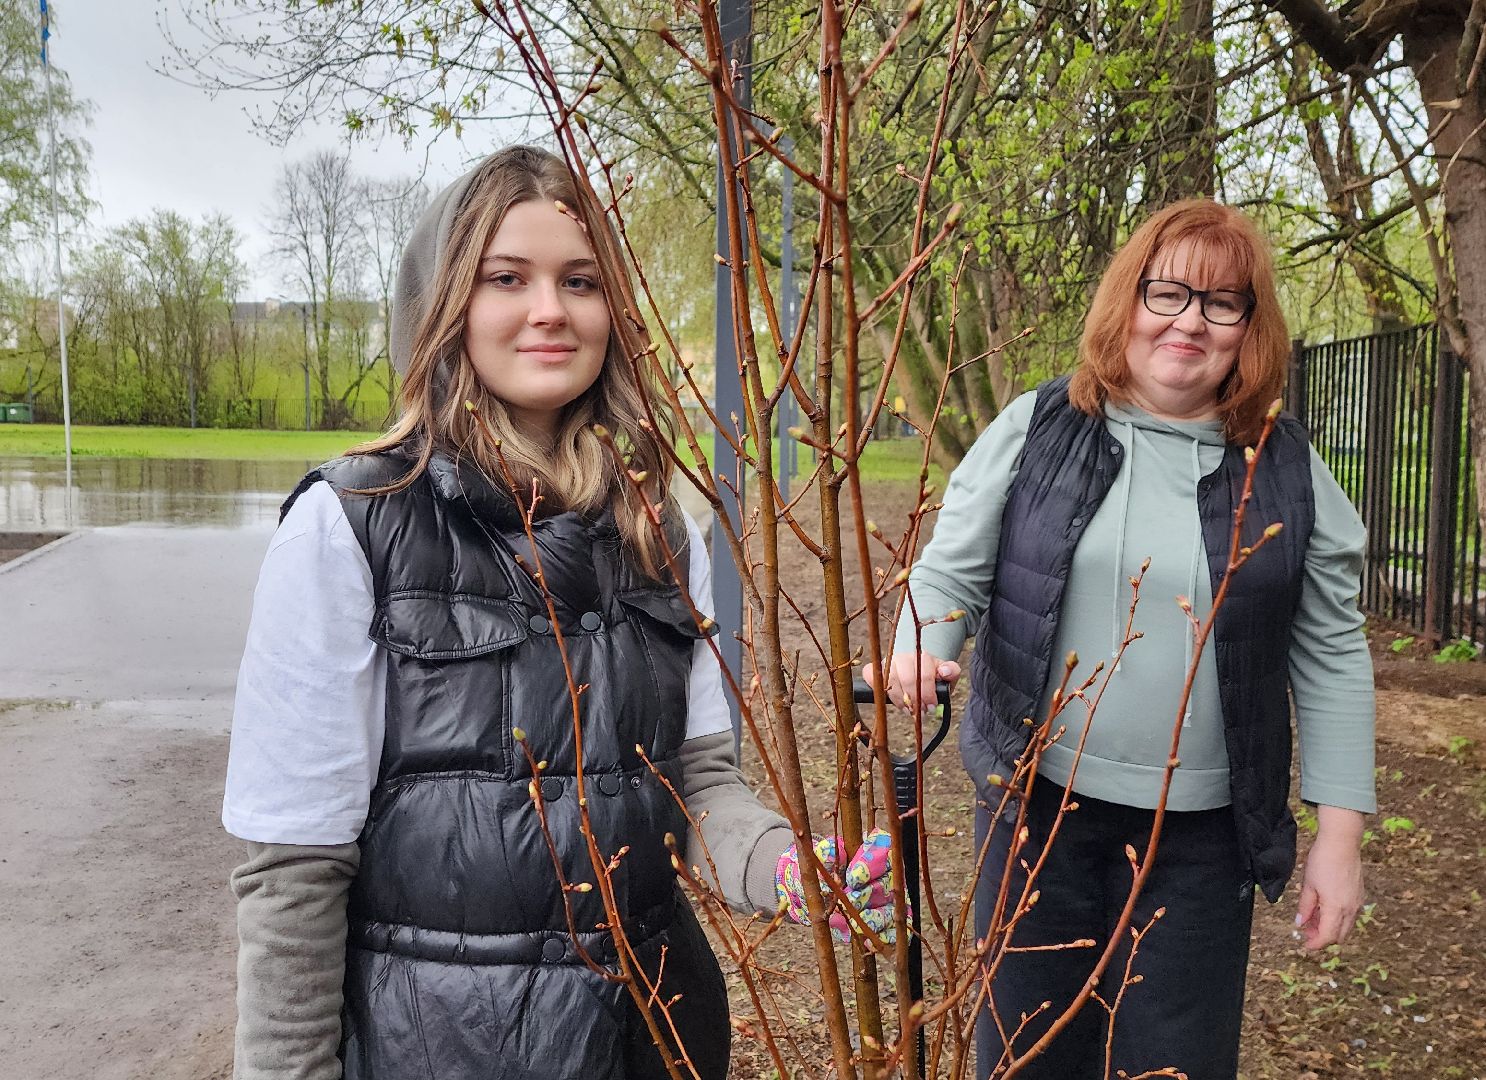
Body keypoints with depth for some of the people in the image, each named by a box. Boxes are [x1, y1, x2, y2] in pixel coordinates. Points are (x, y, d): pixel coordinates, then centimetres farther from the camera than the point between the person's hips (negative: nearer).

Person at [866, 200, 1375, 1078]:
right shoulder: (1036, 430, -1)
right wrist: (919, 643, -22)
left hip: (1201, 836, 0)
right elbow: (953, 568, 0)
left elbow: (1331, 657, 2)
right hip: (1038, 802, 0)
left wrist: (1339, 835, 0)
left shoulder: (1288, 469, 0)